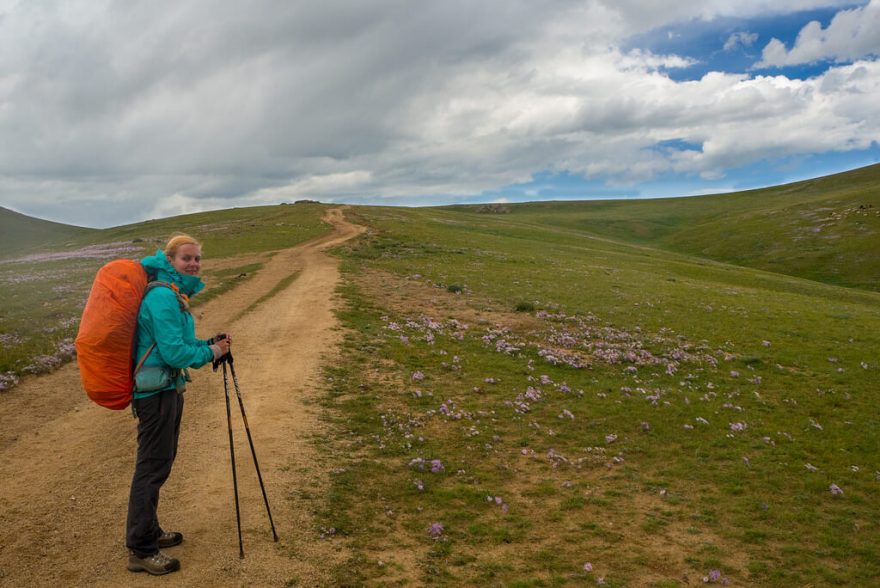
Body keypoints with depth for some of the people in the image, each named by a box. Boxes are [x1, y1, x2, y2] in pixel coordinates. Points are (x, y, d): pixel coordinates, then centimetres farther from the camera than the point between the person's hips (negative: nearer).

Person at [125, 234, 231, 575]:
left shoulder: (177, 293, 13)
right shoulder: (163, 296, -18)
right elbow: (174, 351, -22)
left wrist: (210, 344, 5)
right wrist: (210, 353, -8)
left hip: (168, 387, 10)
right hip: (156, 390, -10)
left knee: (161, 462, 18)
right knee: (152, 466, -4)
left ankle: (150, 533, 31)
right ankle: (140, 551, 6)